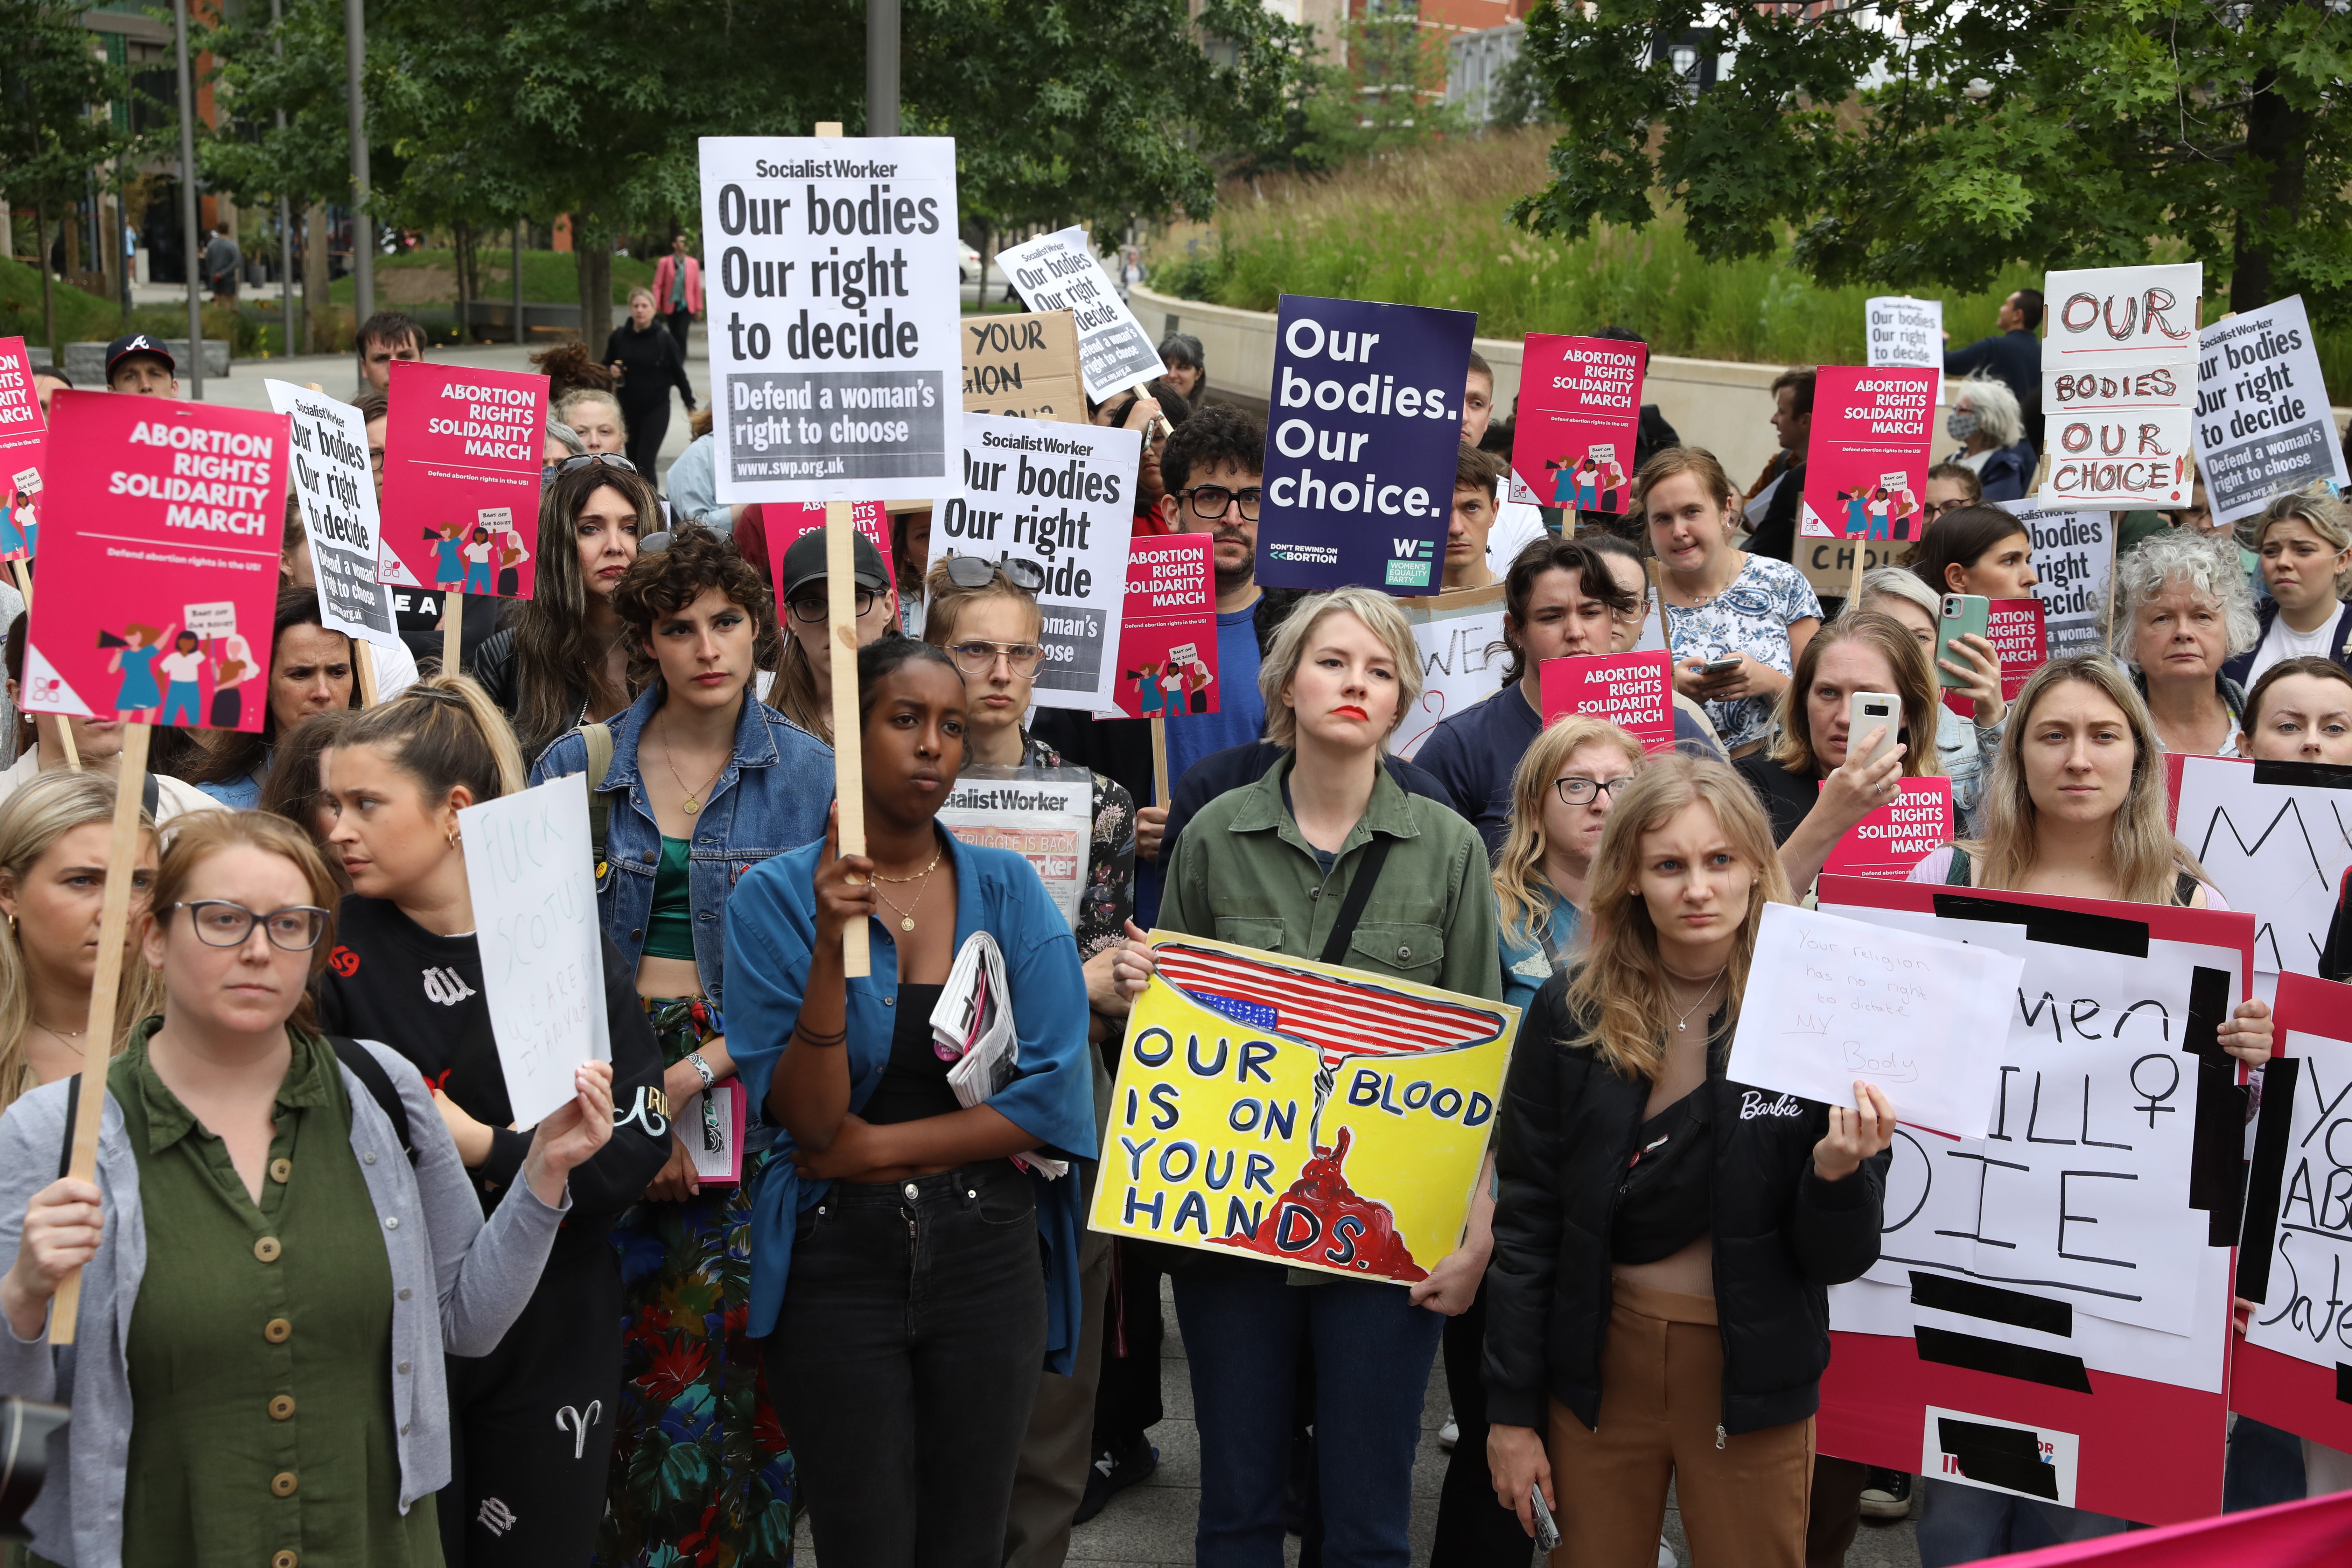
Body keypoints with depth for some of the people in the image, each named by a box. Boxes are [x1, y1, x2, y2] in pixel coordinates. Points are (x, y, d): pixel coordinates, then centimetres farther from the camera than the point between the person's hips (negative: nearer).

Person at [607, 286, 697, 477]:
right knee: (633, 461, 8)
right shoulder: (619, 336, 1)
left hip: (657, 407, -3)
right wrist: (612, 371, -8)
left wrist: (690, 404, 3)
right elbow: (606, 366, 15)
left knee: (645, 461, -13)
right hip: (629, 408, 3)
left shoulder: (664, 339, -6)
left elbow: (679, 373, 1)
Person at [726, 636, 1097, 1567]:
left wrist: (878, 1147, -12)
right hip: (837, 1261, -2)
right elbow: (805, 1118, -12)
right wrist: (832, 947, -25)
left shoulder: (1008, 890, 0)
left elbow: (1056, 1096, -7)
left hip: (989, 1254, 2)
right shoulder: (777, 896, -5)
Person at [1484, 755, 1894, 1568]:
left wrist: (1839, 1173, -26)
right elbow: (1525, 1222, 0)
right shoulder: (1572, 1013, -6)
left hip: (1753, 1376, -1)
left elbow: (1838, 1262, -5)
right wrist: (1511, 1411, 0)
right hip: (1600, 1365, 1)